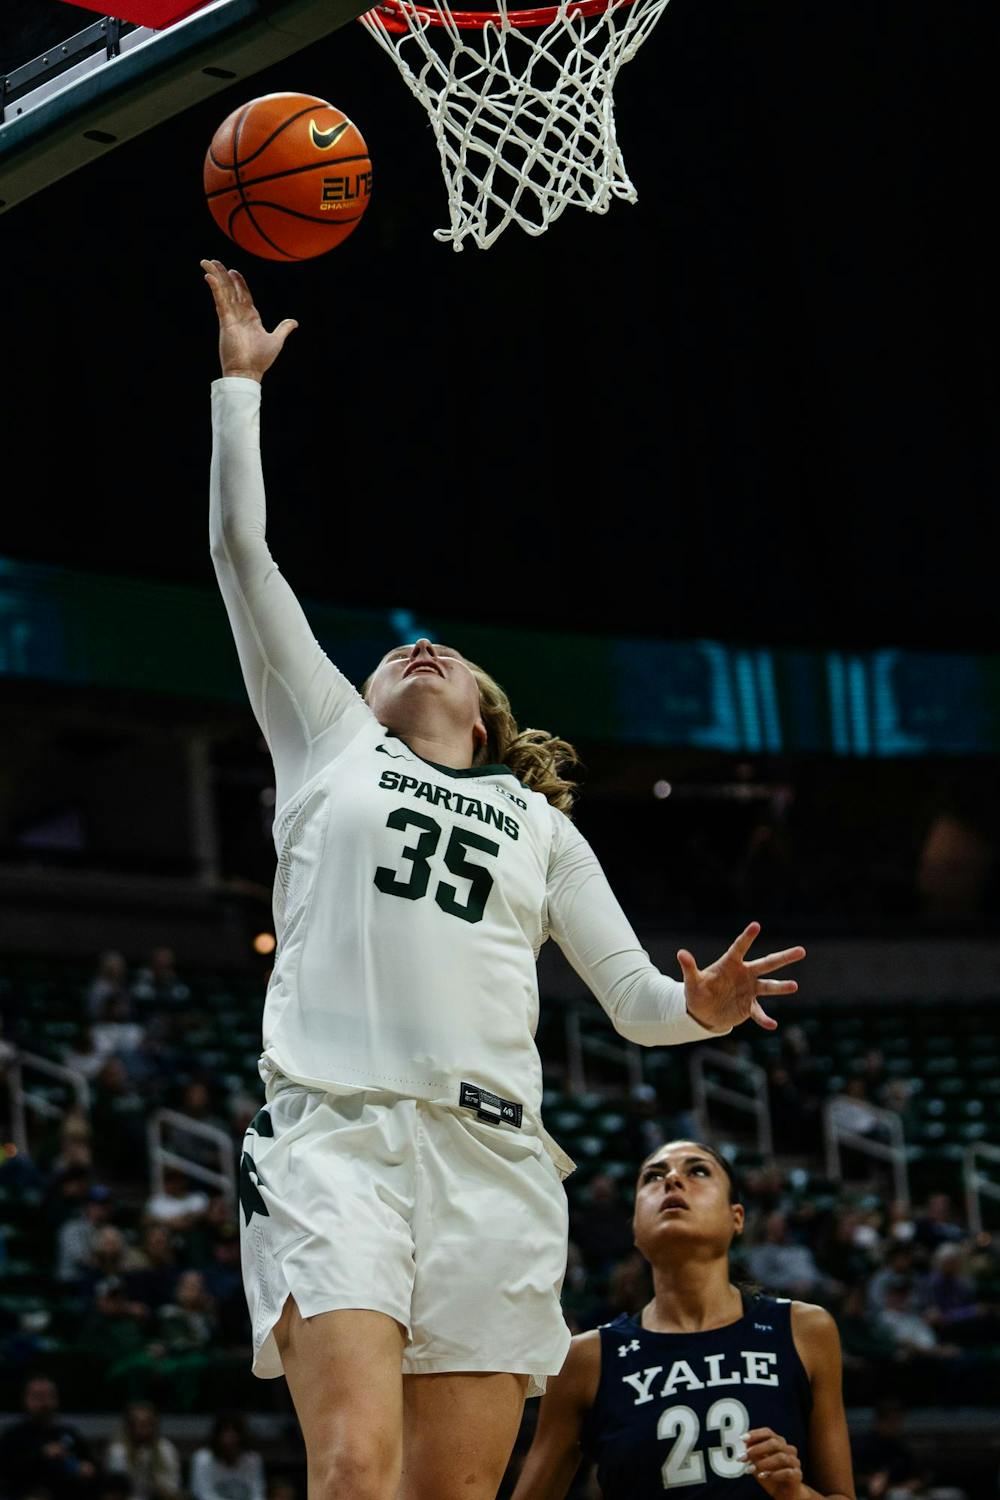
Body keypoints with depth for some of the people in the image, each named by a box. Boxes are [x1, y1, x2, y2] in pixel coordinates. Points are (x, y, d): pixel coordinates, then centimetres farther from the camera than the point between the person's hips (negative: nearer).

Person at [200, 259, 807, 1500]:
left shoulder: (540, 824, 25)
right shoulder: (332, 740, 21)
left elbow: (635, 999, 18)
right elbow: (242, 547, 16)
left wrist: (703, 1005, -4)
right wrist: (240, 380, 18)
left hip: (492, 1155, 3)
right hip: (335, 1130, -2)